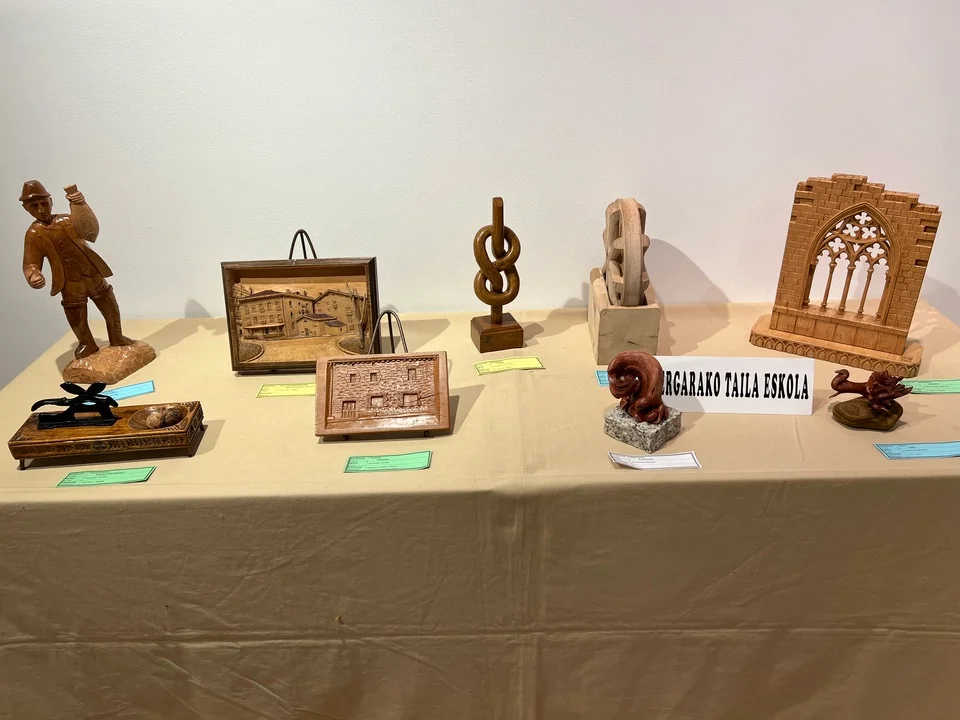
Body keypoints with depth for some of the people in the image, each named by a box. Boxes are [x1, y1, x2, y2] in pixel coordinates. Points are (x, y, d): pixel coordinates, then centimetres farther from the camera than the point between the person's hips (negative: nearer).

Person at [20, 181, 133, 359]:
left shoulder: (66, 221, -10)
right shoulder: (33, 234, -9)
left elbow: (92, 230, -32)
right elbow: (30, 264, -9)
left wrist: (80, 204, -47)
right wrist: (33, 276, -33)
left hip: (93, 277, 0)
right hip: (70, 285, 0)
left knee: (111, 310, 12)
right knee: (77, 321, 7)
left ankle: (117, 338, 33)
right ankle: (87, 344, 31)